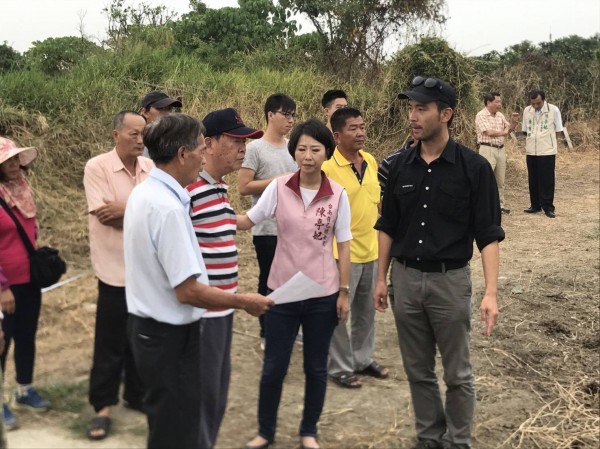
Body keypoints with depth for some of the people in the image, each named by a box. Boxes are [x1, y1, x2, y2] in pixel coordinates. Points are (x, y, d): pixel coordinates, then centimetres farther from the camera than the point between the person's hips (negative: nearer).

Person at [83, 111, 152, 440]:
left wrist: (126, 209, -18)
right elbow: (104, 215, -18)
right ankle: (103, 406, 17)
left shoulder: (151, 167, 5)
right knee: (110, 342, 5)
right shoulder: (96, 167, -9)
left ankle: (136, 394, 31)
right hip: (116, 269, -4)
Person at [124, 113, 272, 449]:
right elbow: (188, 290, -26)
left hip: (148, 325, 10)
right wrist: (244, 302, -14)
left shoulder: (144, 193, 5)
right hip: (170, 334, -9)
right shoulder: (168, 207, -26)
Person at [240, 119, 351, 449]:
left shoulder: (338, 195, -7)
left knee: (315, 368, 13)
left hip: (322, 294, 0)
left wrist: (344, 292, -2)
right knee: (273, 367, 9)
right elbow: (247, 221, -1)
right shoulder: (279, 188, -7)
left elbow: (343, 246, -2)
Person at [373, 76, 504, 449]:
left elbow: (488, 234, -10)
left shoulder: (474, 167, -10)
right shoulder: (400, 166, 2)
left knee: (457, 374, 9)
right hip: (405, 278, 4)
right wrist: (382, 278, 10)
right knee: (418, 370, 14)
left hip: (450, 280, -4)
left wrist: (491, 293, -17)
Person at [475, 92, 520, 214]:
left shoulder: (500, 115, 12)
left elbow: (509, 129, 19)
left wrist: (514, 122, -2)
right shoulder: (481, 116, -10)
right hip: (487, 149, -7)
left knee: (500, 180, 12)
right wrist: (503, 132, -4)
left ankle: (500, 205, 20)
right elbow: (489, 132, -19)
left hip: (501, 149, 7)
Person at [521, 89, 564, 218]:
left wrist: (553, 145, 0)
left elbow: (557, 131, 1)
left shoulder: (554, 110, -7)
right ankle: (535, 205, 21)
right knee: (533, 180, 10)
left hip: (547, 151, -4)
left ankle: (548, 207, 6)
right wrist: (526, 146, 10)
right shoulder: (527, 111, 4)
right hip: (531, 151, 4)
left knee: (547, 180, 0)